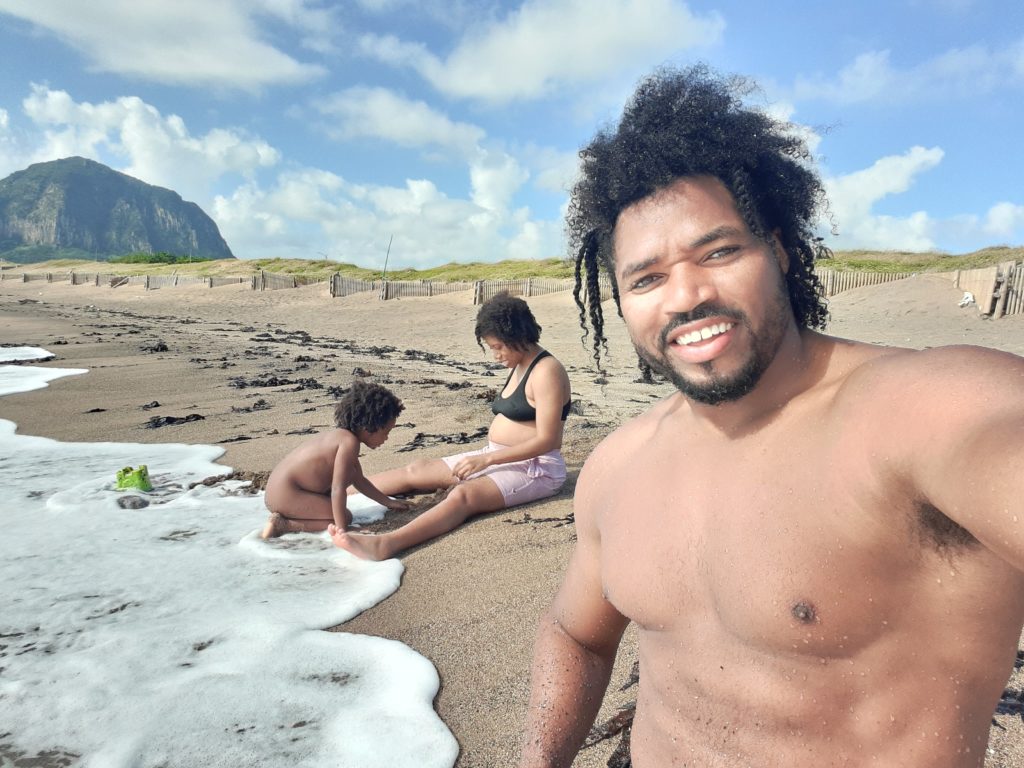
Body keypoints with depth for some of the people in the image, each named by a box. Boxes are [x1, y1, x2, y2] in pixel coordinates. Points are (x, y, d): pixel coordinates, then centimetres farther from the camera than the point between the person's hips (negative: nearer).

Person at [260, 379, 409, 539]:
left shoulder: (342, 436, 11)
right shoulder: (350, 441, -19)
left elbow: (359, 481, 22)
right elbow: (338, 490, -24)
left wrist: (388, 502, 25)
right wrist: (341, 529, -21)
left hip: (279, 491, 10)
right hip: (284, 494, -10)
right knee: (345, 517, -8)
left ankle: (284, 516, 13)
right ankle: (284, 524, -11)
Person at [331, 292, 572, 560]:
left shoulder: (546, 371, -16)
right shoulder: (517, 366, 12)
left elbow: (545, 440, -21)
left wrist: (486, 459, -23)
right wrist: (484, 457, 1)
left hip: (537, 468, -9)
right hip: (499, 456, 9)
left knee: (463, 495, -34)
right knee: (416, 470, 2)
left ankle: (385, 544, -52)